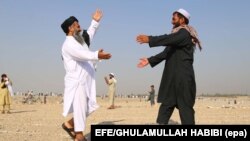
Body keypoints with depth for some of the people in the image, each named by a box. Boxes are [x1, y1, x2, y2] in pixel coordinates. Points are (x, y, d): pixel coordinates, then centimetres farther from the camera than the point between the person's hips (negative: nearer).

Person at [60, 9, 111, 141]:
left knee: (89, 107, 10)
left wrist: (95, 22, 38)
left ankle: (69, 124, 23)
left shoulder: (78, 40, 18)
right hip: (76, 82, -10)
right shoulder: (69, 44, -14)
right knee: (80, 108, -7)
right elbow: (83, 54, -32)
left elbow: (89, 36, 38)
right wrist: (97, 55, -48)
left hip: (85, 81, 10)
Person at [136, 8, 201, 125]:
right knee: (166, 104, 6)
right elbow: (166, 53, 21)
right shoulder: (177, 34, 21)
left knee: (185, 106, -7)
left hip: (183, 77, -9)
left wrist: (150, 39, -35)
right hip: (173, 77, 9)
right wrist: (150, 60, 15)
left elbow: (169, 39, -26)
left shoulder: (185, 33, -7)